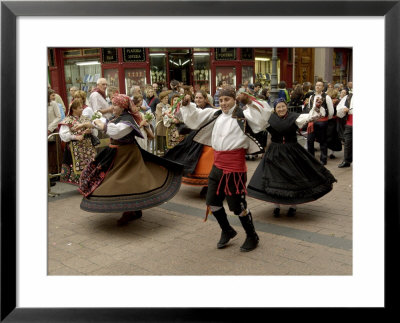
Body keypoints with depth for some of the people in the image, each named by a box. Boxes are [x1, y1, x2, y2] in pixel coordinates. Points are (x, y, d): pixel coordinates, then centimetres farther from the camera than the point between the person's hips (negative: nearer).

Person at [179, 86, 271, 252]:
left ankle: (252, 237, 27)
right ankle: (227, 231, 39)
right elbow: (194, 117, 17)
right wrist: (187, 105, 2)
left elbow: (262, 115, -24)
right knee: (212, 201, 15)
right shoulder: (216, 115, 10)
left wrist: (249, 101, -34)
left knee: (238, 205, 3)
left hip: (234, 168, -7)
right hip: (217, 166, 7)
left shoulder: (243, 116, -8)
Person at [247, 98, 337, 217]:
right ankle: (277, 205, 19)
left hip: (292, 152, -1)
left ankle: (293, 206, 21)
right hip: (275, 153, 1)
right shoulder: (270, 119, 2)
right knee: (274, 179, 4)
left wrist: (317, 107, -28)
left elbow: (310, 116, -13)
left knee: (294, 178, 5)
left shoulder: (294, 117, -4)